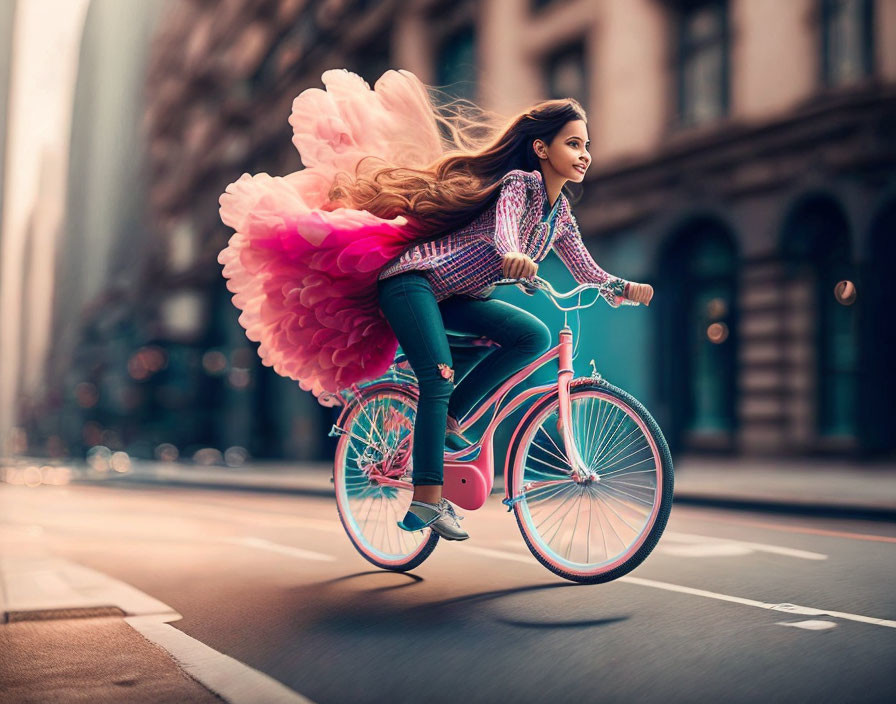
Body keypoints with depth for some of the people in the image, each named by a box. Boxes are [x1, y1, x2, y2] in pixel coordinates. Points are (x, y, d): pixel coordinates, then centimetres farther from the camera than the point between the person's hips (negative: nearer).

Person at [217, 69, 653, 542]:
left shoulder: (560, 212, 12)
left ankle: (447, 419, -7)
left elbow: (587, 273, 12)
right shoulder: (520, 181, -11)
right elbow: (503, 224, -33)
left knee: (533, 335, -15)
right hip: (413, 278, -7)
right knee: (438, 379, -23)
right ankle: (426, 499, -18)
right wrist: (513, 257, -55)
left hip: (454, 298, 7)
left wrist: (625, 287, -6)